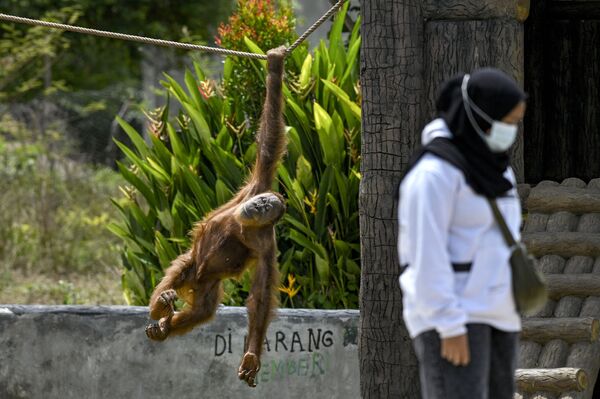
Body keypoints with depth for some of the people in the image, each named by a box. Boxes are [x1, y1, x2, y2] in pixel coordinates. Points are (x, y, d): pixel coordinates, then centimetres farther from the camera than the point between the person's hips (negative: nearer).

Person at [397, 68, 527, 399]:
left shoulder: (494, 169, 13)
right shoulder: (435, 172, -15)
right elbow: (427, 255, -19)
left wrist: (508, 319, 19)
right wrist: (450, 327, -22)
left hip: (494, 316, 9)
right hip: (449, 318, -9)